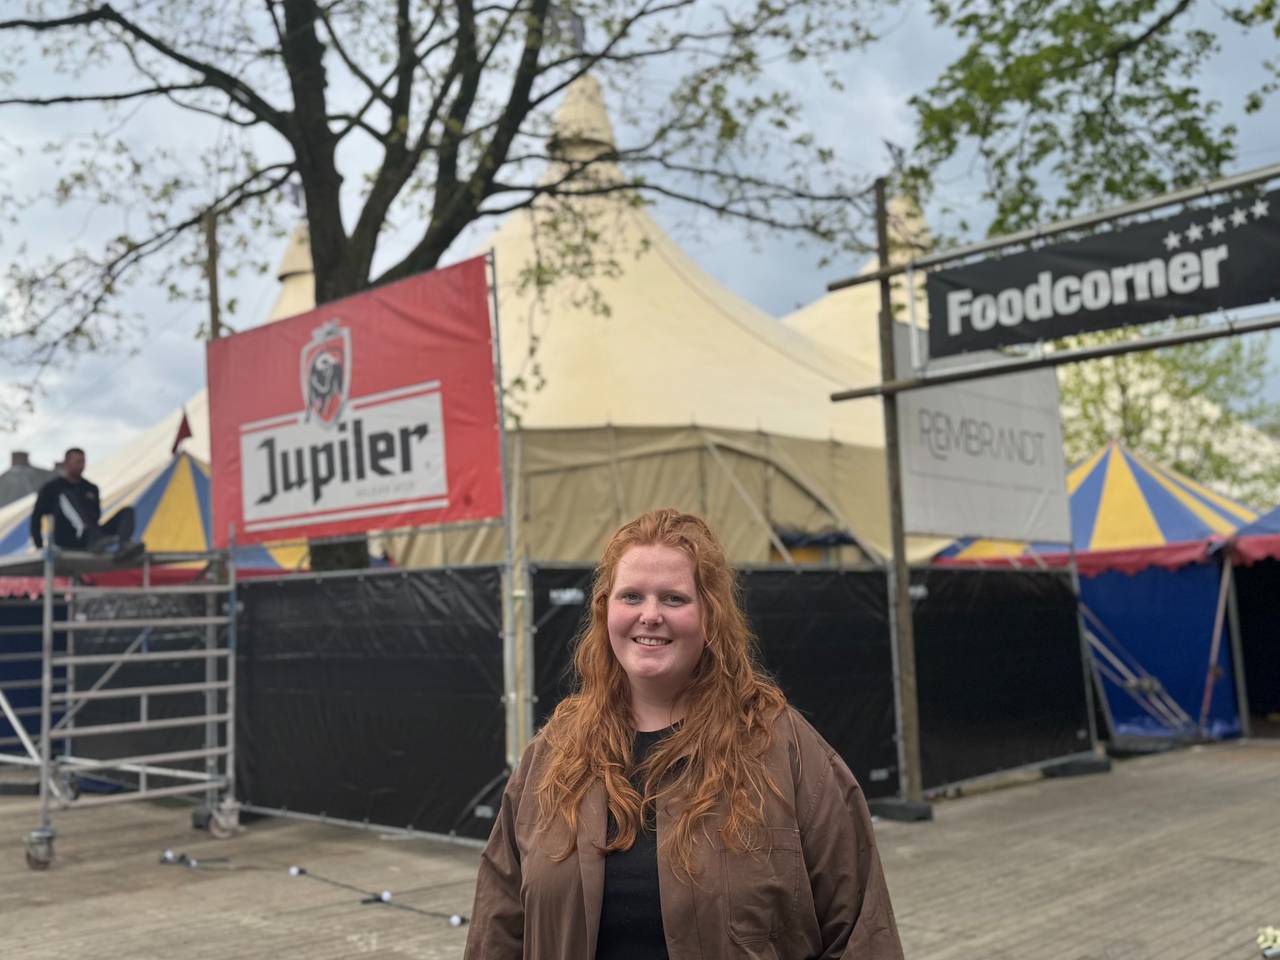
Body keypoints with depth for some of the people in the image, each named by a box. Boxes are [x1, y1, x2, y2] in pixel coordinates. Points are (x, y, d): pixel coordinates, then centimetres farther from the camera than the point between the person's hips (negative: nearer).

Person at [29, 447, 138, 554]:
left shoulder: (91, 489, 25)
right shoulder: (51, 488, 16)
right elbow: (36, 516, 14)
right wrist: (39, 546, 6)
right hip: (66, 540, -4)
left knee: (127, 511, -15)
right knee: (66, 495, -25)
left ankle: (123, 545, -54)